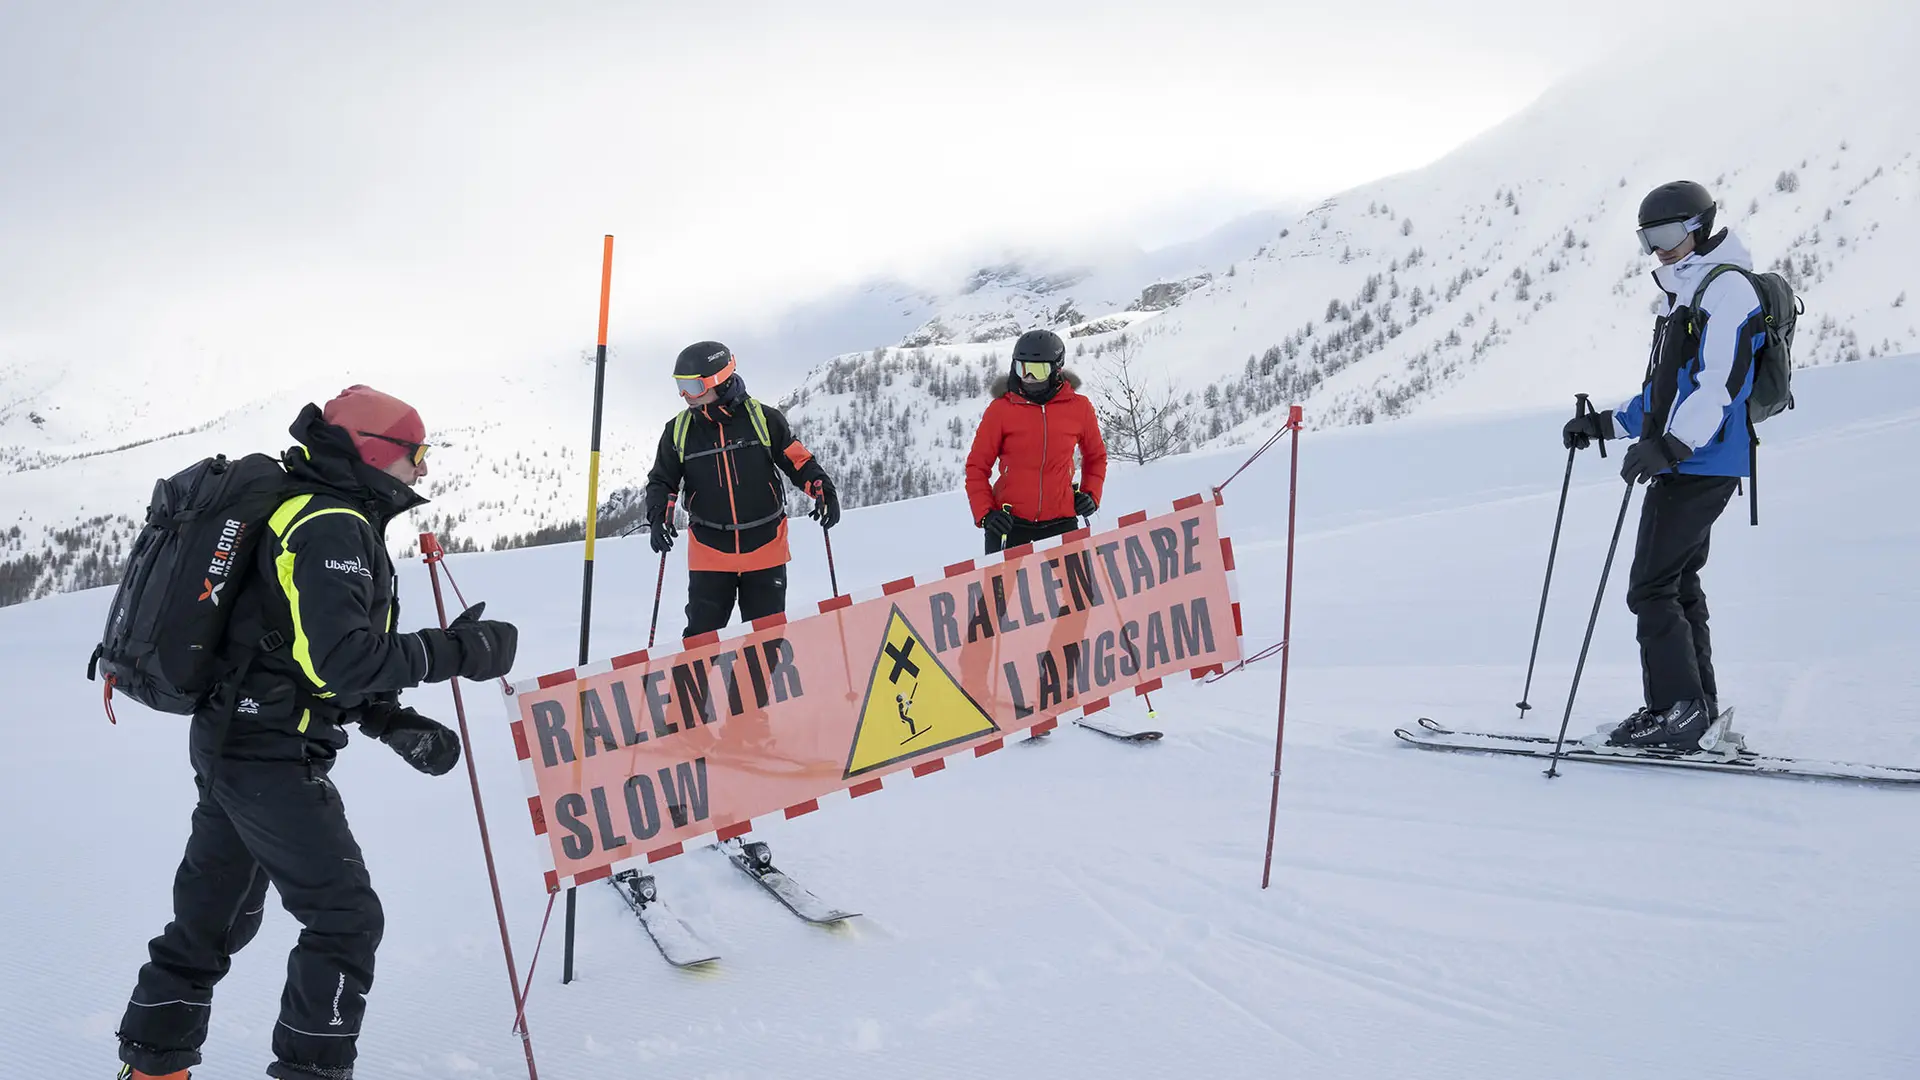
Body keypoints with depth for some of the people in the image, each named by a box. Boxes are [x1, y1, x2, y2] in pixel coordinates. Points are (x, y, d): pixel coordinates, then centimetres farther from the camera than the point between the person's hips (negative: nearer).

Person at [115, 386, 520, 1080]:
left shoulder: (315, 518, 17)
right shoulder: (332, 528, -16)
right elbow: (341, 659, -26)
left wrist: (394, 724, 8)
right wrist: (459, 650, -22)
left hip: (229, 743, 11)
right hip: (273, 757, -11)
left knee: (213, 919, 19)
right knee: (346, 918, -5)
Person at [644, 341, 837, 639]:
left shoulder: (762, 419, -7)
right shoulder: (678, 431, -1)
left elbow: (799, 461, 0)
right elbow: (662, 482, 6)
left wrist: (824, 491, -16)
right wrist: (659, 517, -12)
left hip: (765, 551, -1)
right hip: (709, 555, 1)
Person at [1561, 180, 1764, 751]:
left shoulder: (1727, 289, -11)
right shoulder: (1681, 296, 20)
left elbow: (1720, 385, -24)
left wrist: (1671, 444, -35)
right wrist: (1606, 423, 21)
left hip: (1701, 465, -10)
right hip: (1684, 464, 10)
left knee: (1650, 588, -10)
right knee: (1677, 585, 11)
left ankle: (1680, 709, -6)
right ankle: (1696, 710, 16)